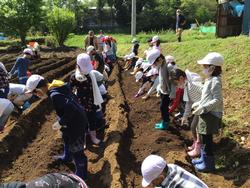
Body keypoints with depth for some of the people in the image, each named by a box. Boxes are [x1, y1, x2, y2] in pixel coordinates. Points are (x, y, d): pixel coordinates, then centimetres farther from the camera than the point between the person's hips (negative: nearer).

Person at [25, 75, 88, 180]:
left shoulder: (55, 95, -29)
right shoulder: (58, 87, 0)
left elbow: (70, 109, -35)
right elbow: (73, 99, 9)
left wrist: (60, 123, -21)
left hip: (76, 124, -10)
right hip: (78, 119, 10)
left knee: (76, 150, 8)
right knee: (67, 139, 33)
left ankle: (81, 175, 28)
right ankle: (67, 157, 60)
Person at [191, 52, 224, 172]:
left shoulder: (215, 81, -19)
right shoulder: (210, 79, 11)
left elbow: (217, 100, -25)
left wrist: (202, 108, -26)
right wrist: (198, 104, 16)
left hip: (211, 115, -10)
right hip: (206, 114, 10)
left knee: (207, 139, 0)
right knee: (204, 138, 19)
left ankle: (208, 164, 14)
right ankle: (204, 159, 35)